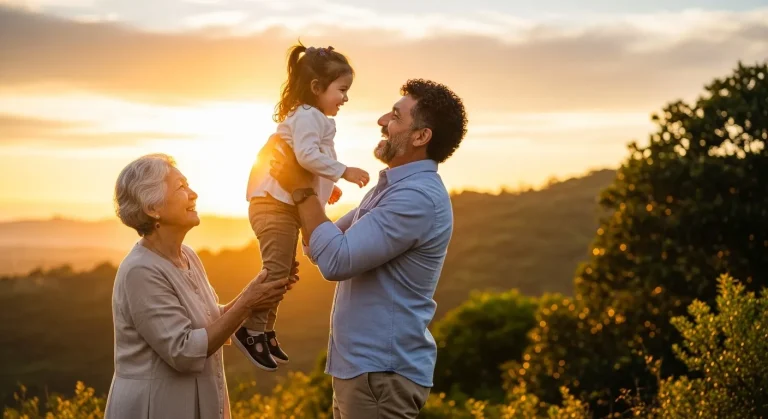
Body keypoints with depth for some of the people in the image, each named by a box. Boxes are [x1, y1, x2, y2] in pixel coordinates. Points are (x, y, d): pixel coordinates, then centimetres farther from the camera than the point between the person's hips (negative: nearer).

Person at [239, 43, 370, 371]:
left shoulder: (312, 118, 18)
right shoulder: (307, 116, -15)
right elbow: (307, 155, -30)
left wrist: (327, 186, 22)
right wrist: (343, 172, -26)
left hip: (286, 206, 11)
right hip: (276, 205, -11)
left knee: (284, 273, 16)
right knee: (275, 271, -8)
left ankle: (265, 330, 24)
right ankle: (251, 330, 0)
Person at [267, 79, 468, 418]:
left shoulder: (418, 196, -20)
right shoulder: (392, 189, 14)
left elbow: (336, 260, -23)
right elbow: (332, 243, 19)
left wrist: (302, 190, -13)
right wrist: (296, 187, 6)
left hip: (382, 372, -10)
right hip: (361, 365, 10)